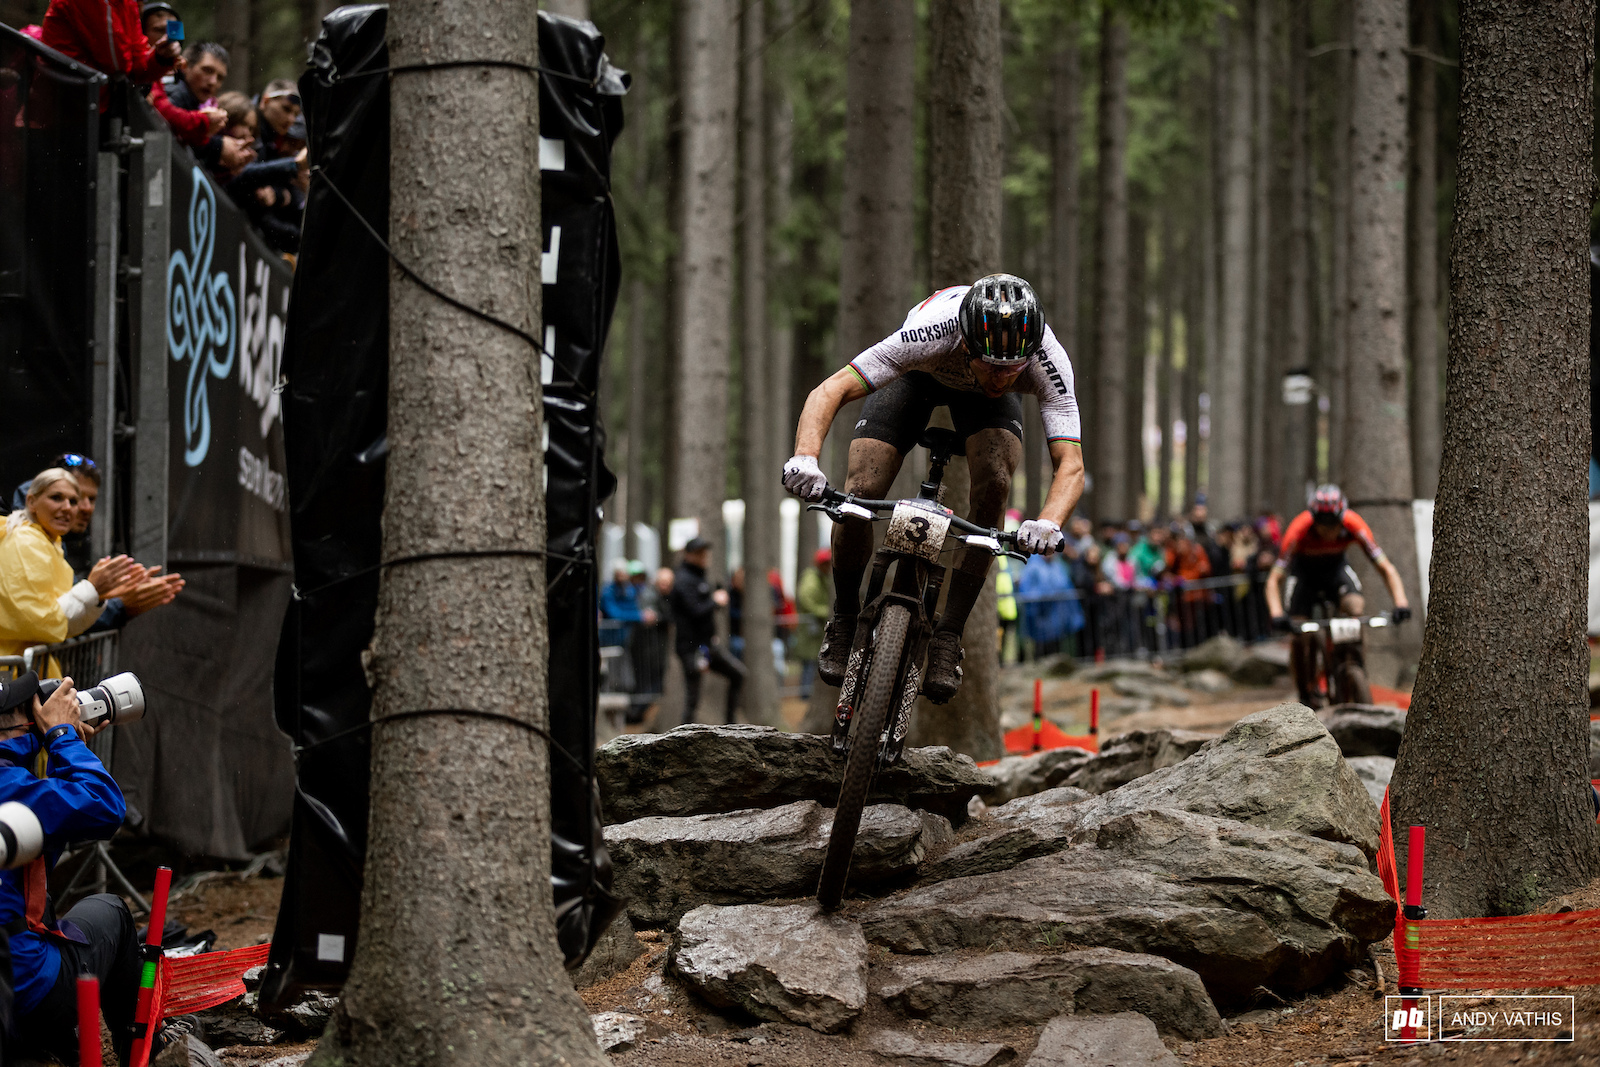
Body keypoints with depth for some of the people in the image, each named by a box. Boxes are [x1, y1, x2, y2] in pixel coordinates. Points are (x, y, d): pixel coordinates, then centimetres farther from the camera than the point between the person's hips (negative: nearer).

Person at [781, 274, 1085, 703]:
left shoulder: (1048, 361, -40)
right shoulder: (930, 334, -44)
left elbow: (1071, 464, -42)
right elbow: (830, 391, -45)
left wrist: (1048, 523, -63)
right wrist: (805, 458, -64)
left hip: (979, 397, 1)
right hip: (918, 376, -1)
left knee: (994, 484, -27)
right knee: (860, 493, -18)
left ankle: (947, 639, -14)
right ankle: (844, 622, 10)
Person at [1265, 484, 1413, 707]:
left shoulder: (1354, 526, -31)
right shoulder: (1300, 530, -35)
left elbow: (1386, 569, -27)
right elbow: (1274, 579, -34)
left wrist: (1401, 603, -42)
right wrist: (1277, 614, -50)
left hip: (1336, 568, 1)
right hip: (1304, 571, -1)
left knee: (1356, 608, -28)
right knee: (1298, 637, -14)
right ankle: (1306, 694, 5)